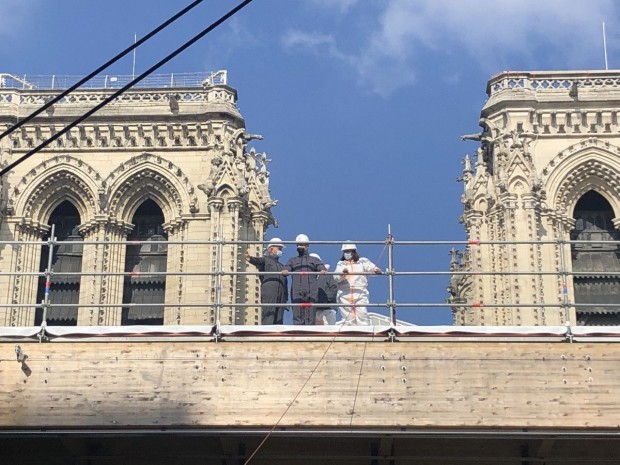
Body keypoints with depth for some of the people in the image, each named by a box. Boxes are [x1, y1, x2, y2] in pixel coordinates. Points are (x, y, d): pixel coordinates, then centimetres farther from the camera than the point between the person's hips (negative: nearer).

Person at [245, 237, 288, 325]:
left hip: (281, 297, 6)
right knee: (268, 320, -16)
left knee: (279, 320, 0)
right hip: (268, 294, -6)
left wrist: (285, 299, 19)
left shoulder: (281, 266, 29)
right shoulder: (265, 260, 10)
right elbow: (258, 261, -14)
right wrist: (251, 259, -39)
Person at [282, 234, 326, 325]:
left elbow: (321, 267, 4)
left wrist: (323, 270, -21)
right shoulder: (292, 260, 25)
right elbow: (287, 268, 7)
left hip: (311, 293, 0)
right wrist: (285, 271, -19)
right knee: (297, 317, -8)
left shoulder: (314, 260, 23)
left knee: (310, 319, -6)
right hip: (296, 292, 0)